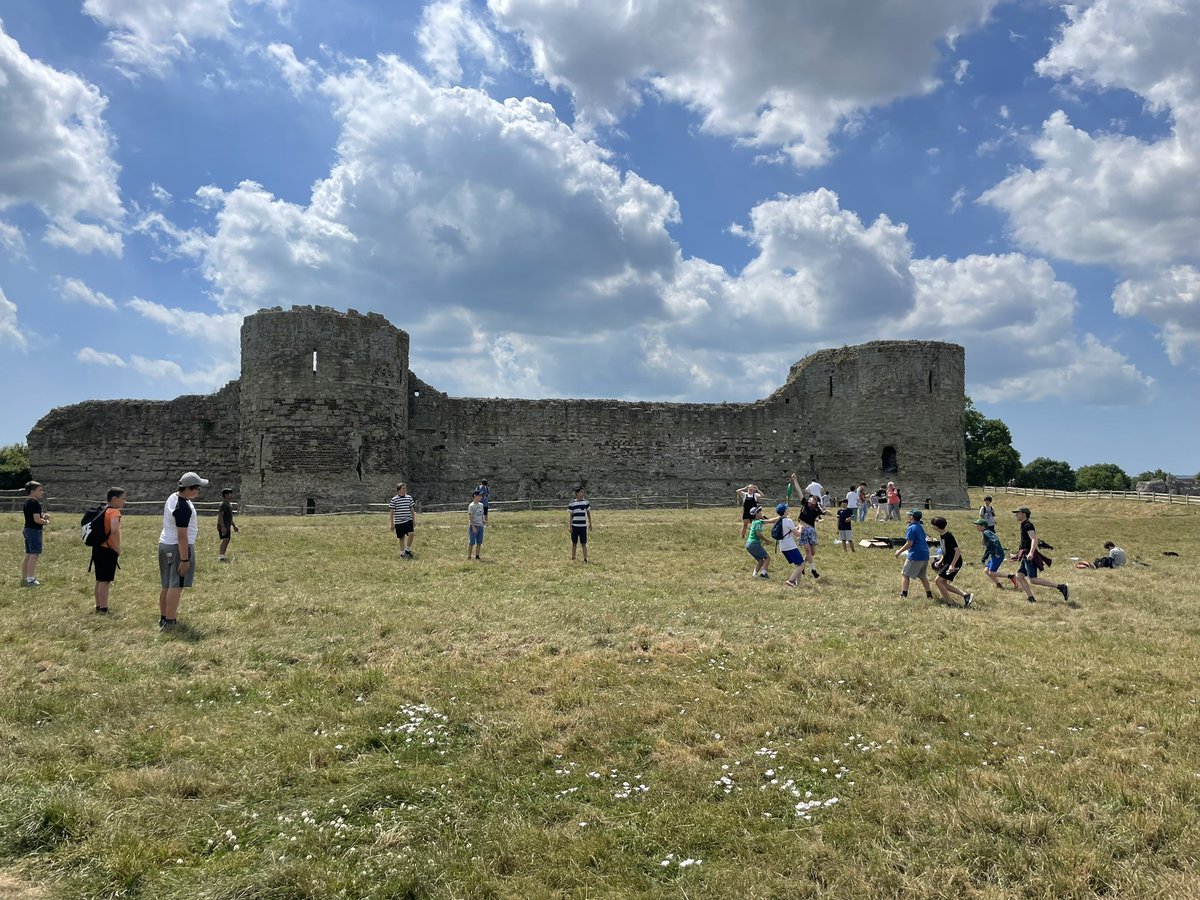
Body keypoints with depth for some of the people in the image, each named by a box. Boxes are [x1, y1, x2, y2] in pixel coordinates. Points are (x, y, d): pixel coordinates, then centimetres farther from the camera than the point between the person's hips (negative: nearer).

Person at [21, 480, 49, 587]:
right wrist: (46, 522, -5)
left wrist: (43, 517, 10)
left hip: (28, 529, 10)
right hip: (34, 531, -10)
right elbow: (37, 519, -22)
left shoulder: (27, 503, 14)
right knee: (35, 555, -7)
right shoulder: (35, 503, -17)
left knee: (28, 555, 14)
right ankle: (31, 580, -8)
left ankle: (24, 579, 19)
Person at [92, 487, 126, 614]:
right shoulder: (114, 511, -15)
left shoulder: (103, 510, 13)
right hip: (108, 551, -9)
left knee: (100, 580, 17)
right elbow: (115, 530, -31)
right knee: (105, 581, -6)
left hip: (98, 548, 9)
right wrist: (118, 548, -20)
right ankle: (103, 609, -4)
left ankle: (99, 607, 25)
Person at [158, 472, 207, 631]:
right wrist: (185, 560, -22)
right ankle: (169, 623, -6)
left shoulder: (173, 497, 8)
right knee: (176, 586, -7)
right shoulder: (183, 508, -23)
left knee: (167, 586, 16)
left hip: (164, 545, 10)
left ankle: (163, 619, 24)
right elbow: (182, 536, -24)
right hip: (180, 548, -10)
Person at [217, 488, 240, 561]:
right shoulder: (223, 504, -13)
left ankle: (222, 556, 16)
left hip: (227, 527, 10)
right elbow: (220, 515, -21)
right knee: (225, 540, -18)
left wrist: (234, 526, 29)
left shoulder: (229, 504, 18)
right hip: (223, 527, -10)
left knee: (227, 540, 10)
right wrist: (223, 527, -27)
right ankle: (221, 556, -21)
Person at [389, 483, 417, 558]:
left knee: (411, 534, -17)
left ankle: (408, 550, 2)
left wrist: (414, 521, 12)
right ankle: (402, 553, 20)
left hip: (408, 521, 2)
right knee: (401, 538, 5)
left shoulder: (409, 498, 5)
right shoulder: (394, 500, -5)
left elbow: (412, 510, 12)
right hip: (398, 522, -2)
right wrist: (392, 524, -2)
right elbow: (391, 512, -1)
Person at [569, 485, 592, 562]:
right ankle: (573, 558, 18)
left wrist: (590, 524, 10)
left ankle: (585, 559, 4)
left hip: (583, 526, 1)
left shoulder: (586, 502, 4)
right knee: (574, 543, 7)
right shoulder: (572, 503, -1)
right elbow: (570, 515, 1)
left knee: (584, 543, 0)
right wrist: (570, 526, -4)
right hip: (574, 526, -1)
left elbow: (588, 513, 12)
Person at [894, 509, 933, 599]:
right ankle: (929, 594, 20)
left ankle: (903, 594, -6)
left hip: (916, 556, -8)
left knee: (904, 574, 1)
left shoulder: (912, 528, -13)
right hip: (925, 555, 8)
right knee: (922, 576, 20)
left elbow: (909, 543, -18)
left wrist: (899, 551, -8)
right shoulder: (921, 527, 13)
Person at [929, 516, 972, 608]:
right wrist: (941, 561, 12)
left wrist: (952, 565, -28)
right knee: (944, 584, 11)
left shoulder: (948, 536, -19)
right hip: (947, 562, 10)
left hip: (954, 563, -10)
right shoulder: (942, 536, 9)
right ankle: (966, 595, 10)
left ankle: (949, 603, -5)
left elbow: (958, 551, -24)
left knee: (937, 580, -12)